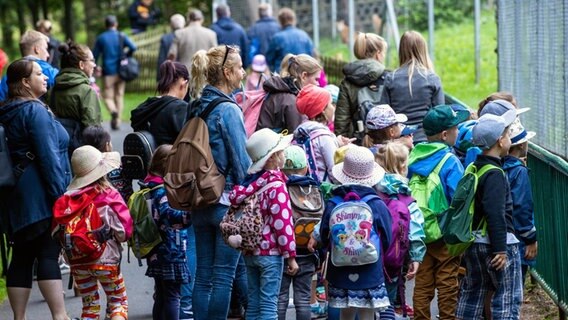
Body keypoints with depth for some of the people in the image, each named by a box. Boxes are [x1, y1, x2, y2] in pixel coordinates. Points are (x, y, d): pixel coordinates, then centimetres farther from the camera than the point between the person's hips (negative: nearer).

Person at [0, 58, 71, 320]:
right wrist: (61, 194, -13)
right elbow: (48, 156, -16)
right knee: (49, 255, -9)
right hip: (39, 196, -8)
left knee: (22, 256, 7)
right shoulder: (35, 111, -11)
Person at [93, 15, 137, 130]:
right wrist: (126, 56, 7)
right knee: (119, 96, 12)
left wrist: (95, 68, 19)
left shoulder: (101, 38, 1)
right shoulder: (121, 36, 1)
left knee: (108, 96, 2)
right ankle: (118, 122, 10)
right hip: (121, 71, 2)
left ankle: (113, 111, -29)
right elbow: (133, 47, -12)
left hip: (108, 72, -2)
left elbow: (95, 55, 5)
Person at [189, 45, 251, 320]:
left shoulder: (197, 108, 7)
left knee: (204, 274, 10)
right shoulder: (229, 110, -14)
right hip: (227, 202, -7)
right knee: (224, 274, -1)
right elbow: (242, 162, -14)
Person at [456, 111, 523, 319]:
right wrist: (500, 249, -22)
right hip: (497, 241, -9)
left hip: (474, 241, 9)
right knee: (508, 296, -3)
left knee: (472, 291, 17)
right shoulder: (494, 174, -17)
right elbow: (496, 213, -23)